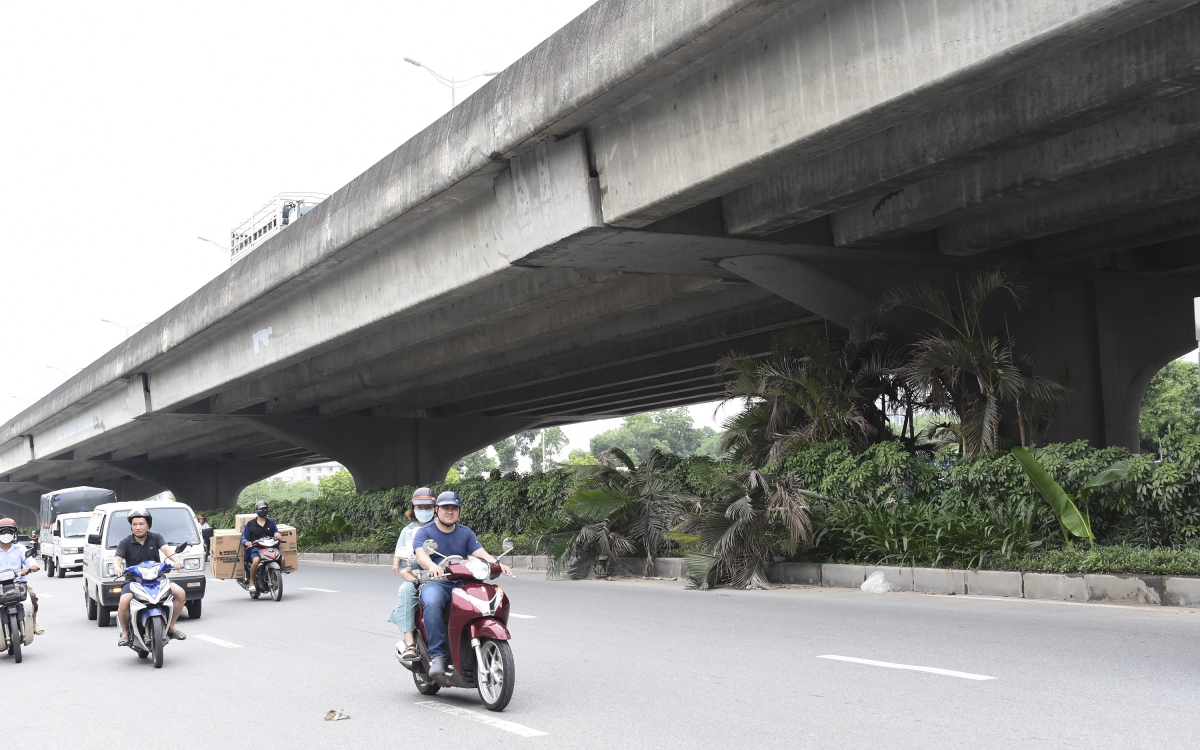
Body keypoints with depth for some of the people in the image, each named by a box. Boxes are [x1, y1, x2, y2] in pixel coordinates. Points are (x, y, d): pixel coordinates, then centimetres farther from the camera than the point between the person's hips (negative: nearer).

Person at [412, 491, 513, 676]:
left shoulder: (466, 533, 19)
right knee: (432, 603, -38)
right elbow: (421, 554, -13)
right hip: (435, 583, -3)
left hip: (462, 584, 3)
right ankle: (438, 655, -33)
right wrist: (432, 566, -37)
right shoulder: (424, 532, 7)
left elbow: (481, 553, 5)